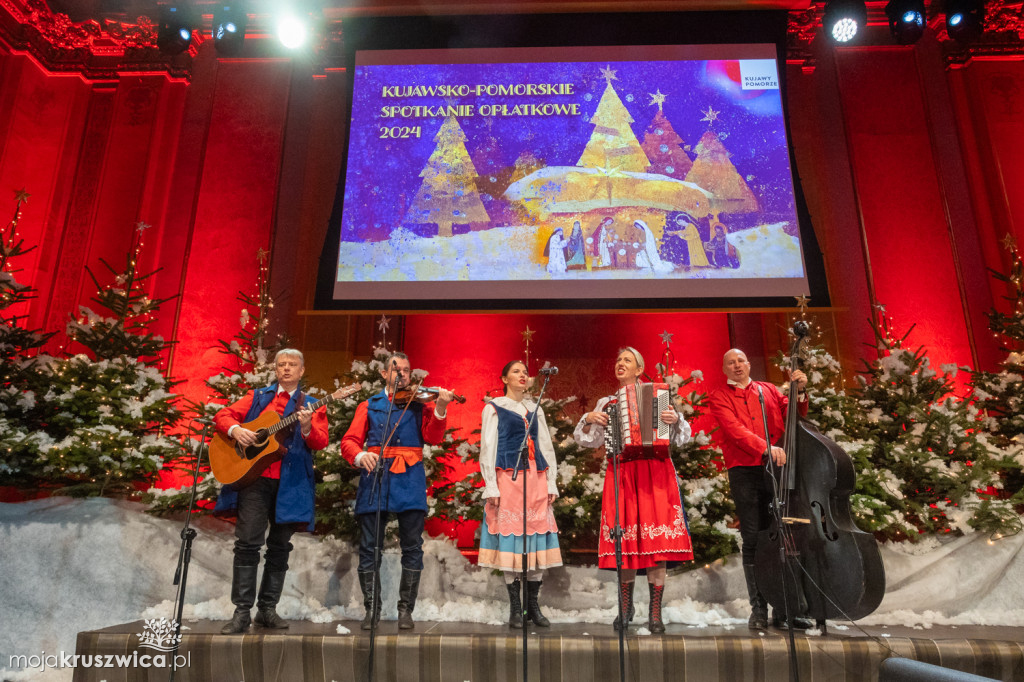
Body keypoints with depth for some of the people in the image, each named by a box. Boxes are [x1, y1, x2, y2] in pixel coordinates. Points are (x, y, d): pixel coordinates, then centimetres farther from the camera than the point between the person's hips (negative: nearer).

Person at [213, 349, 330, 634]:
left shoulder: (311, 405, 11)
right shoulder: (258, 397, 15)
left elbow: (321, 443, -2)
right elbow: (222, 415, 9)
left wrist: (307, 428, -23)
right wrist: (236, 429, -12)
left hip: (291, 482, 1)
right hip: (254, 477, 0)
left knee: (280, 546, 6)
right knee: (248, 543, -5)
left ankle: (267, 608, 18)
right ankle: (242, 612, 2)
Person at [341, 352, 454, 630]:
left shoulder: (419, 403, 13)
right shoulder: (369, 405, 16)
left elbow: (433, 438, -2)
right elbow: (349, 441, 6)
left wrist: (440, 409, -19)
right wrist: (360, 456, -15)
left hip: (409, 480, -1)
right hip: (374, 477, 1)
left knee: (412, 547, 0)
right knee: (369, 547, 4)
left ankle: (405, 609, 13)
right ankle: (372, 609, 18)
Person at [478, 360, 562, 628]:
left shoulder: (535, 409, 19)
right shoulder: (494, 408, 7)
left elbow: (547, 447, 17)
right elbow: (487, 448, 1)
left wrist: (551, 483, 9)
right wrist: (491, 486, -8)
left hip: (536, 478, 4)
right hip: (508, 477, -4)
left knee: (538, 537, 0)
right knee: (511, 537, -4)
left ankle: (533, 606, 11)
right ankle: (515, 609, 6)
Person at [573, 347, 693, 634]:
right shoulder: (606, 403, 16)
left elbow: (682, 437, 7)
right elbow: (588, 440, 13)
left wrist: (675, 419, -13)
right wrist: (589, 420, -4)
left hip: (654, 473, -1)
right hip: (621, 475, 2)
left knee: (656, 538, -6)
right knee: (625, 539, 0)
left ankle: (655, 613, 4)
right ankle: (626, 607, 18)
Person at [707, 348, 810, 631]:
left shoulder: (769, 390, 18)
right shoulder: (719, 397, 6)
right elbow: (735, 429, -10)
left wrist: (800, 392, -7)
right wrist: (766, 448, -24)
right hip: (745, 473, -3)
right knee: (754, 541, 1)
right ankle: (759, 609, 9)